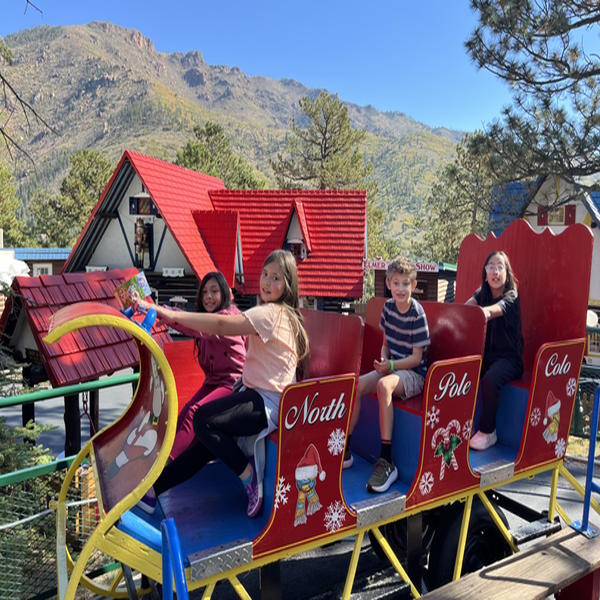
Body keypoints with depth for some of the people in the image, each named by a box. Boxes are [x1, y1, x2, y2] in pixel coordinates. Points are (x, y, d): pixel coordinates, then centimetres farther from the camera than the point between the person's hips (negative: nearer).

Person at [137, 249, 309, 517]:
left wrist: (167, 313, -31)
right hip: (259, 393, 10)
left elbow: (221, 325, -29)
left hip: (269, 404, -10)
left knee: (203, 419, -23)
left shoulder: (271, 313, -18)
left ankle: (248, 474, -6)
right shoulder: (281, 312, 14)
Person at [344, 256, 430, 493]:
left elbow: (416, 358, -14)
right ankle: (345, 449, -5)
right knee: (355, 384, -16)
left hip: (414, 373, -7)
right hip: (392, 367, 7)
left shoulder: (417, 314, -14)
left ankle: (387, 461, -33)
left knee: (384, 385, -36)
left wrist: (390, 365, -24)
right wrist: (383, 362, -4)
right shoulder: (389, 306, 5)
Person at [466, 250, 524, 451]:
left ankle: (487, 431, -13)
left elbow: (494, 310, -32)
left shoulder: (511, 297, -9)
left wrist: (486, 312, -55)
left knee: (490, 380, -32)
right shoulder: (482, 293, 10)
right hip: (486, 353, 5)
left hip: (509, 357, -5)